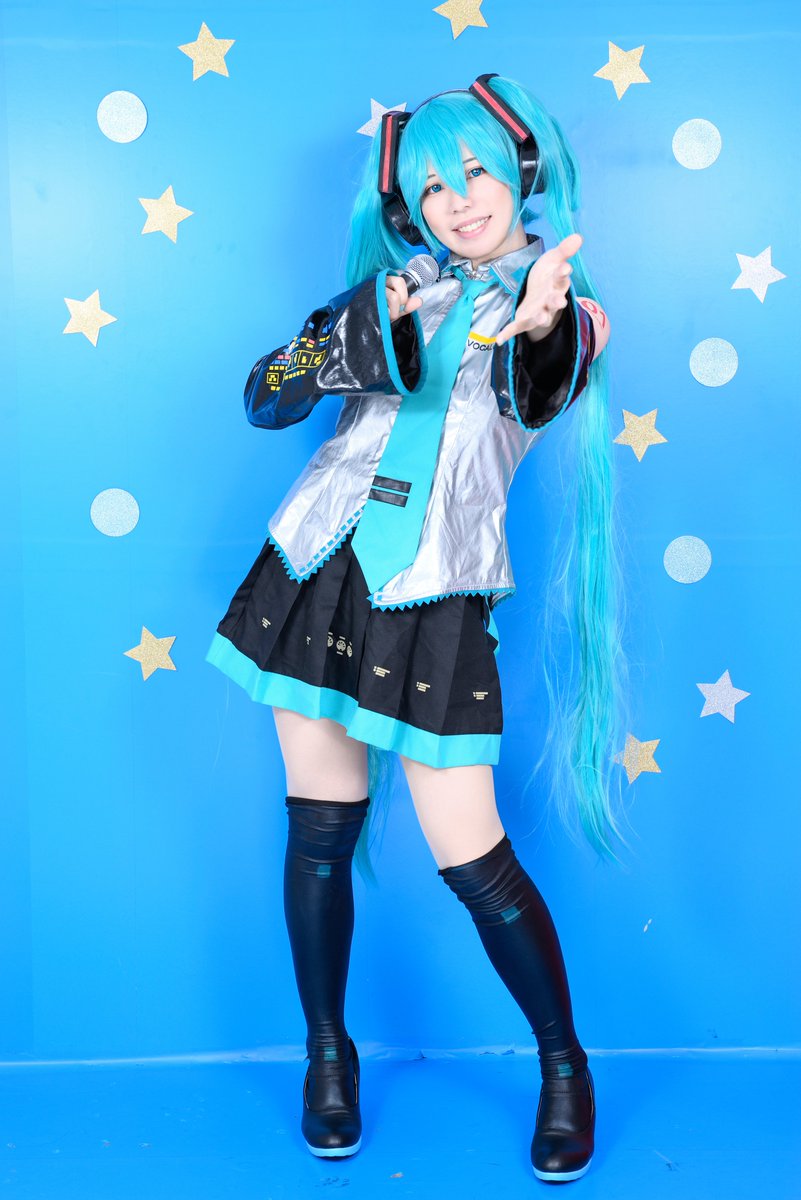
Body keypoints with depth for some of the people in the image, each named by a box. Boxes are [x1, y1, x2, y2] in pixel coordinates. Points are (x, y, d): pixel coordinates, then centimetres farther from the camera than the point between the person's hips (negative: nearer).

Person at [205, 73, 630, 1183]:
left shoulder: (562, 308, 4)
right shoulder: (400, 284, 12)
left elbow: (541, 388, -22)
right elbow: (264, 399, 7)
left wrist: (537, 323, -45)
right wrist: (357, 331, -11)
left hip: (433, 601, -3)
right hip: (319, 566, 4)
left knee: (473, 859, -3)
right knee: (321, 830, 7)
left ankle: (566, 1066, 20)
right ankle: (328, 1053, 28)